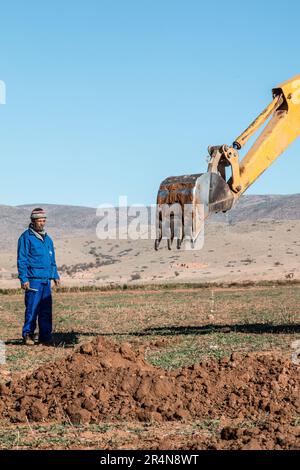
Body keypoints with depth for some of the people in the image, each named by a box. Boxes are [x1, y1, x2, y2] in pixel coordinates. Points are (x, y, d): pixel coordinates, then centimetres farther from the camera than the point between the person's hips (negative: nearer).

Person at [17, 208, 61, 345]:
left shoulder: (47, 238, 19)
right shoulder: (26, 237, -3)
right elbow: (22, 260, -6)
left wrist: (55, 275, 19)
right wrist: (23, 279, -12)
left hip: (46, 279, 6)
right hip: (33, 279, -6)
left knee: (46, 309, 4)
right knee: (32, 308, -7)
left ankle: (45, 336, 8)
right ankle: (28, 335, 2)